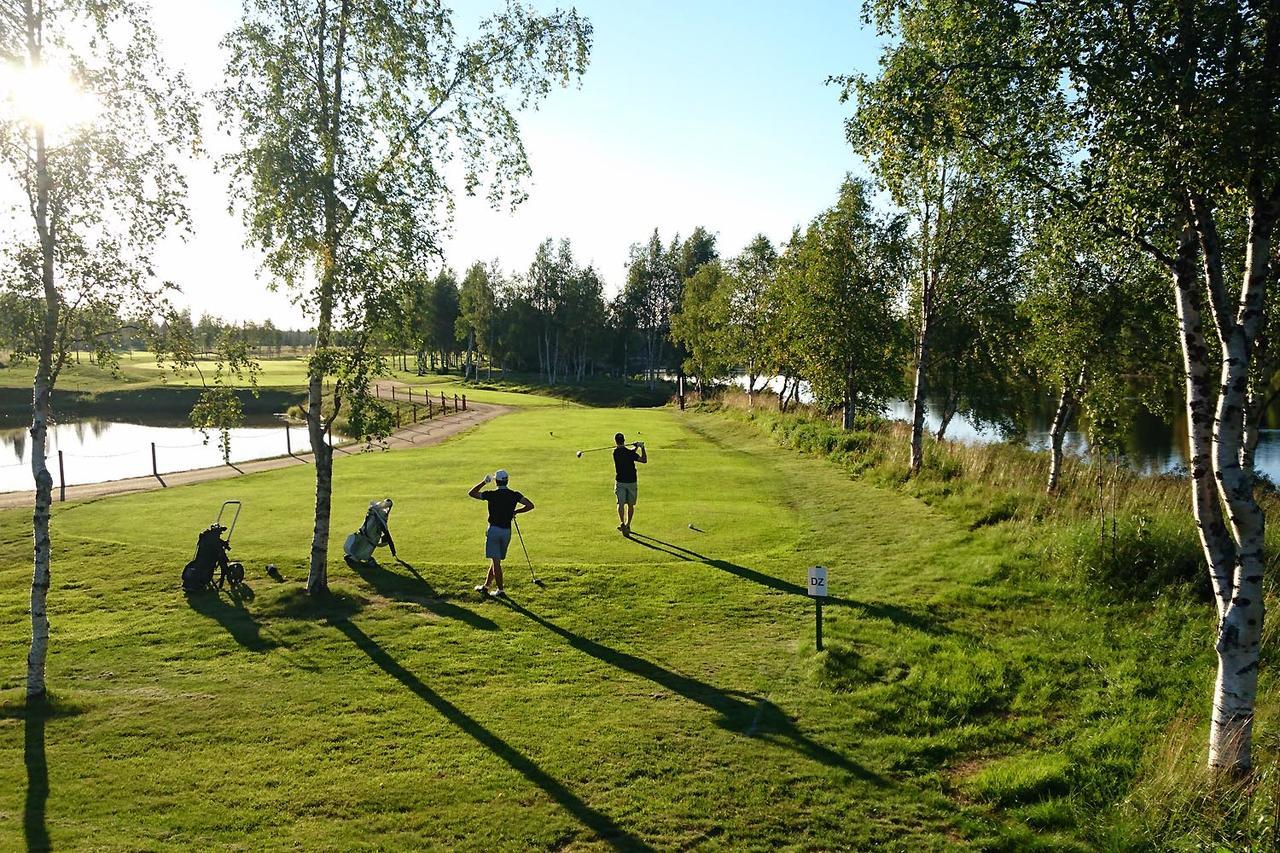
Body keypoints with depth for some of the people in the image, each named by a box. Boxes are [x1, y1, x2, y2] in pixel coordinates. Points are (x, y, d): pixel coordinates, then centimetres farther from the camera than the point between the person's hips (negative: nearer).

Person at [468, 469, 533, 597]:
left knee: (496, 561, -2)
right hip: (507, 531, 4)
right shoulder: (514, 495, -1)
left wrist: (484, 482, 11)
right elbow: (530, 505, -6)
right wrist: (515, 511, 7)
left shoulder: (491, 494, -8)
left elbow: (471, 493, 3)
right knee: (496, 560, 16)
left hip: (494, 530, -4)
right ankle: (485, 586, 27)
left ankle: (500, 590, -4)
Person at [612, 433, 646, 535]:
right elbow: (644, 460, -8)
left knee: (621, 503, -5)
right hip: (631, 482, -1)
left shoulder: (615, 452, -4)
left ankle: (622, 522, -28)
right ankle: (628, 525, 25)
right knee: (630, 505, 15)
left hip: (620, 482, 1)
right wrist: (642, 448, -1)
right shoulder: (630, 453, -14)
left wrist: (636, 446, 9)